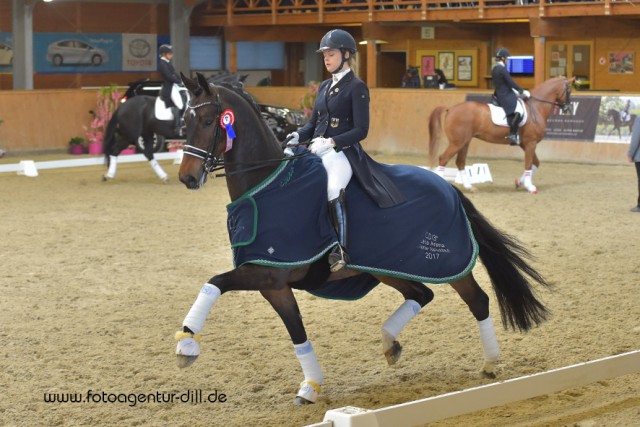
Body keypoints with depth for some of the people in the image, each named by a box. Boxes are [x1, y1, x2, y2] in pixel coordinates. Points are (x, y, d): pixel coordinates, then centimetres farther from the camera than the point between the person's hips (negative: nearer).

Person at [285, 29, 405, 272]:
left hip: (343, 152, -8)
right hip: (317, 151, 8)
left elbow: (361, 130, -10)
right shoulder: (324, 87, 18)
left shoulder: (356, 87, -4)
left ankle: (340, 251, -35)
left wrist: (331, 142, -23)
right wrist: (298, 136, 0)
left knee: (333, 189, -35)